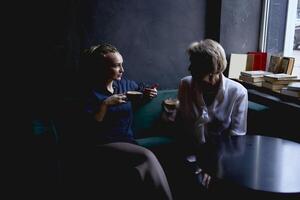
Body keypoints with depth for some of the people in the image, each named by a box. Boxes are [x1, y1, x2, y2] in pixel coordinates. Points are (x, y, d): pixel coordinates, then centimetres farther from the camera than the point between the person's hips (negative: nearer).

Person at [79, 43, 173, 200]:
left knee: (146, 166, -28)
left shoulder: (126, 84, 11)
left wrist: (148, 95, 8)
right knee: (147, 157, -27)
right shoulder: (91, 93, -4)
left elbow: (141, 95, 31)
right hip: (105, 146, -4)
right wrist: (105, 104, -18)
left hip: (128, 140, 5)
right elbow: (89, 127, -12)